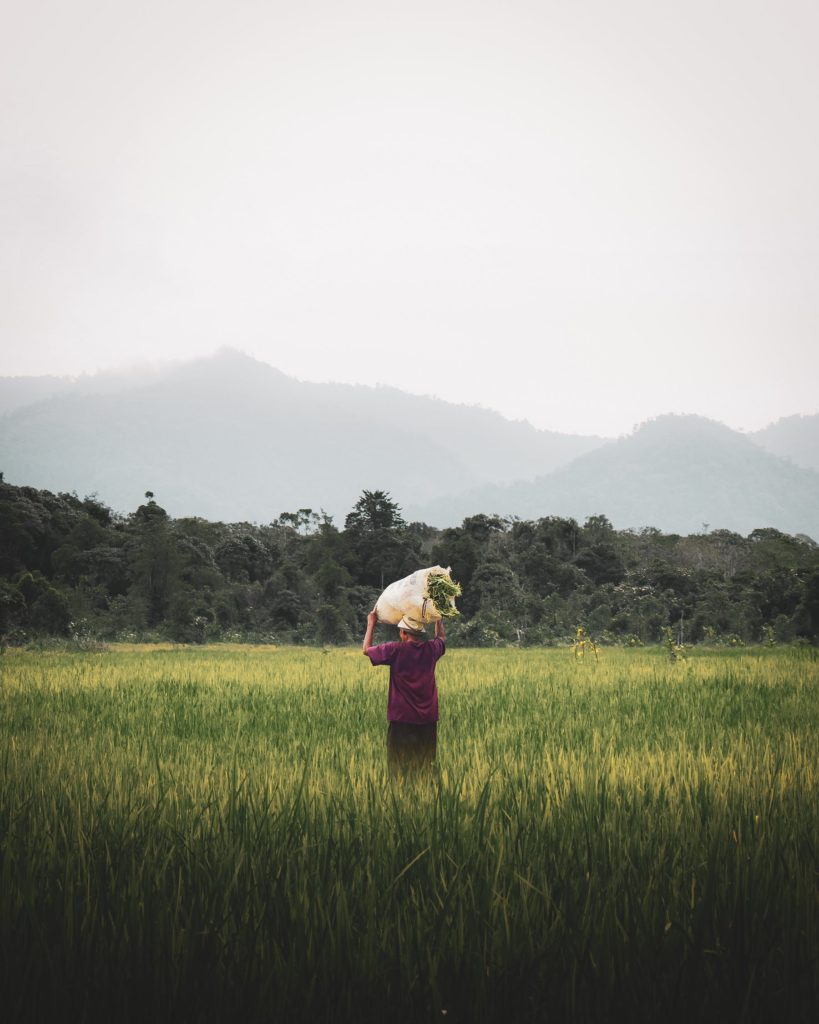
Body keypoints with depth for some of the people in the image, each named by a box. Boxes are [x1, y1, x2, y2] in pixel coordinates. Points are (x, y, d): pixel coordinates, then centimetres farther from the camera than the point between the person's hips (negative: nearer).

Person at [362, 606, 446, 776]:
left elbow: (366, 650, 2)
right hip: (427, 718, 4)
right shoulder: (431, 649, -2)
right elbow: (442, 637, 23)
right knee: (425, 765, 10)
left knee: (399, 767, 4)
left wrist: (371, 625, 14)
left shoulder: (396, 650, -14)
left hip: (401, 718, -4)